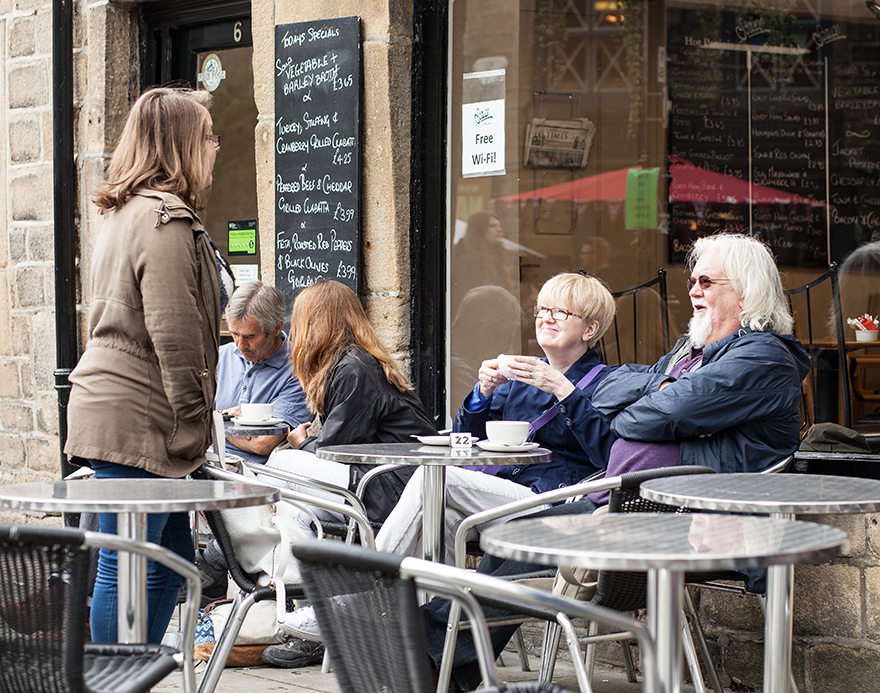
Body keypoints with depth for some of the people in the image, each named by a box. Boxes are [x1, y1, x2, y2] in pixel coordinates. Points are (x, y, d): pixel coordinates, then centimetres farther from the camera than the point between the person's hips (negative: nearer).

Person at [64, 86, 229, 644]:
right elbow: (173, 333, -19)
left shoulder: (129, 211, 20)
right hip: (136, 419, -11)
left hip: (118, 410, 11)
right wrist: (192, 424, -14)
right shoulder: (166, 219, -14)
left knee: (172, 559, 14)